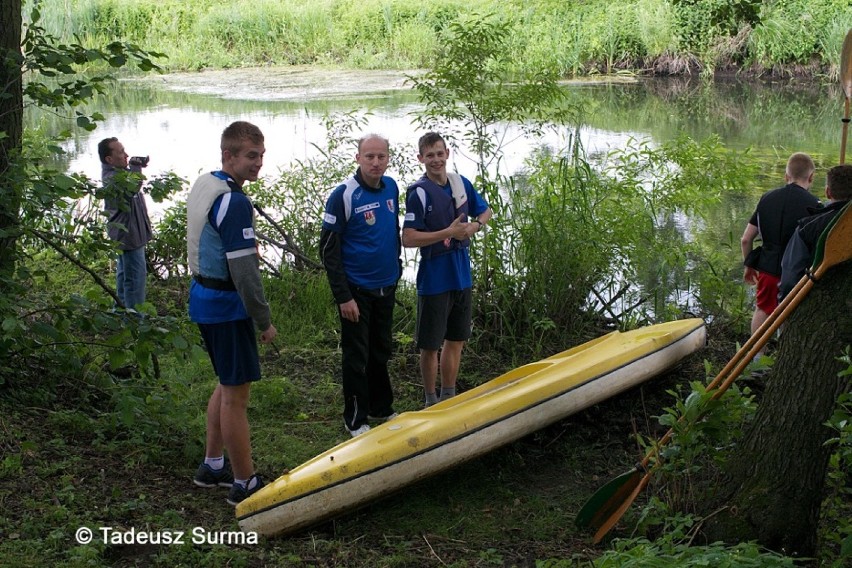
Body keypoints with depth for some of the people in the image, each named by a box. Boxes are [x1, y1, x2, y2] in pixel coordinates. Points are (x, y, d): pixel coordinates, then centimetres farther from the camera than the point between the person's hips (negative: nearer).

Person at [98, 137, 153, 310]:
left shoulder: (118, 171, 5)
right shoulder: (111, 178, -26)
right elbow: (132, 187, -44)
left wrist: (137, 166, 1)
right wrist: (135, 166, -27)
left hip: (125, 234, 11)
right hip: (129, 235, -11)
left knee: (124, 273, 22)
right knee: (136, 277, -7)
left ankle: (122, 308, 35)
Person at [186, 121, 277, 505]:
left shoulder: (204, 186, 10)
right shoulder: (234, 202, -21)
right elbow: (243, 270, -24)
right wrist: (264, 321, -16)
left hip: (204, 296, 10)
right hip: (226, 305, -10)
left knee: (228, 385, 21)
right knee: (236, 394, -2)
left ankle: (212, 466, 31)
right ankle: (244, 484, 7)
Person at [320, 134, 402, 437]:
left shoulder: (390, 187, 2)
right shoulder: (343, 195, -17)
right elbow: (328, 250, -15)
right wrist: (343, 297, -17)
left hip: (386, 288, 6)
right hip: (356, 292, -6)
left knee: (381, 352, 18)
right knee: (357, 357, 5)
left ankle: (382, 409, 33)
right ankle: (356, 420, 19)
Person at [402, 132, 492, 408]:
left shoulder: (461, 183, 3)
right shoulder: (419, 192, -15)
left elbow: (485, 211, 18)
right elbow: (408, 239, -21)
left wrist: (475, 226, -4)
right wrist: (449, 232, -24)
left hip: (462, 277, 6)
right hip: (434, 280, -6)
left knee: (456, 340, 16)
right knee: (431, 345, 6)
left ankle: (449, 398, 31)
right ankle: (431, 402, 21)